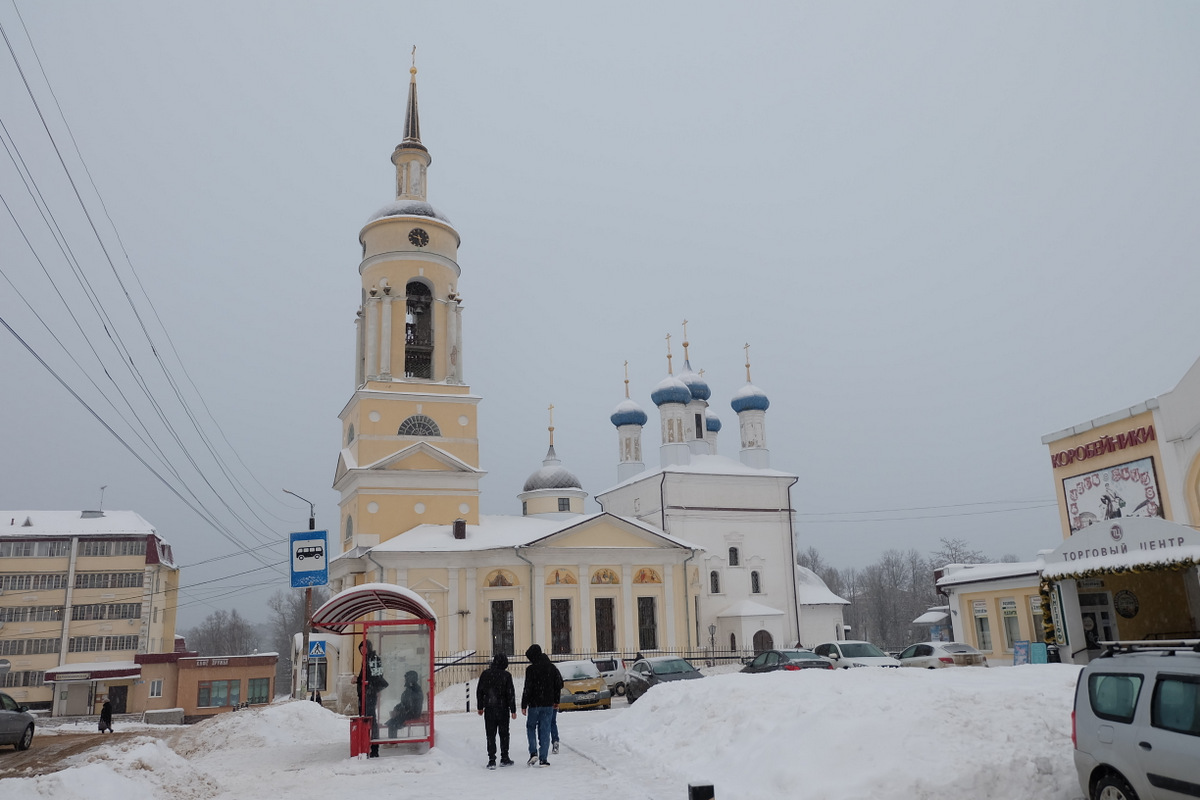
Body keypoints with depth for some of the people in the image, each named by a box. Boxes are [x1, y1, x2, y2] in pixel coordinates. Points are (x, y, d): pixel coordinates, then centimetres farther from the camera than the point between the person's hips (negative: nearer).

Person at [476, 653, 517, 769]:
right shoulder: (506, 675, -9)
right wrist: (513, 710, -3)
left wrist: (480, 707, 14)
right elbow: (511, 694, -8)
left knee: (491, 735, 5)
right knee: (504, 734, 12)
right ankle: (504, 759, 16)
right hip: (503, 709, -2)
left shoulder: (485, 674, 0)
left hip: (489, 709, 2)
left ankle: (491, 760, 0)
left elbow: (479, 691, 5)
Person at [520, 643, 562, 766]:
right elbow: (558, 685, 10)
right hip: (548, 704, 4)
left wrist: (523, 705, -6)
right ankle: (543, 759, 4)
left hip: (534, 704, -4)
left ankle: (533, 753, 0)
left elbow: (528, 689, -13)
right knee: (545, 730, 7)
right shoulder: (552, 667, 5)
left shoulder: (531, 669, -11)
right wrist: (556, 702, 19)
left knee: (530, 727, 15)